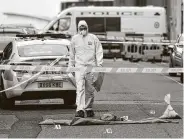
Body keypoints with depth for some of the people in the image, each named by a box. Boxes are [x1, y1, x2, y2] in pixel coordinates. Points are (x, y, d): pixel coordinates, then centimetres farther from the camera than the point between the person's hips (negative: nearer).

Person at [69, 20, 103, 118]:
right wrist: (71, 66, 18)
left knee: (90, 90, 7)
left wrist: (99, 64, -3)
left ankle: (88, 109, 20)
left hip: (91, 66, 1)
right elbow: (72, 54, 19)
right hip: (79, 66, 0)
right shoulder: (74, 39, 10)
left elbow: (99, 52, 6)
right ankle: (80, 109, -21)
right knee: (80, 88, -13)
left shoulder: (93, 38, 6)